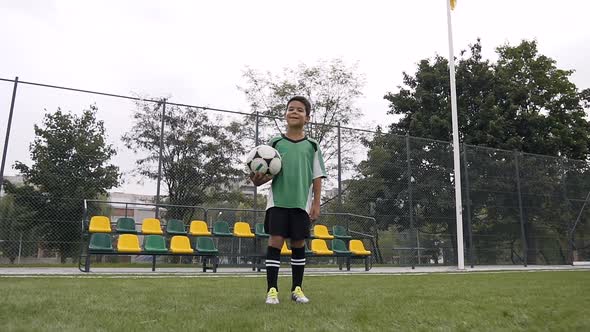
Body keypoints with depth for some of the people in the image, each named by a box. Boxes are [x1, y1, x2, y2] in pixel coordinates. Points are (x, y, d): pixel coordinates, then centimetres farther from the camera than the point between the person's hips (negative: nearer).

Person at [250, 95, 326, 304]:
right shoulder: (275, 143, 6)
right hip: (278, 201, -1)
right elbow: (266, 173, 5)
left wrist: (316, 204, 1)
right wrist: (258, 179, -17)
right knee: (275, 241, -6)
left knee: (298, 243, 7)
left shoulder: (312, 146, 6)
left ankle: (297, 289, 19)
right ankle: (272, 290, 1)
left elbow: (317, 178, 6)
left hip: (302, 202, 1)